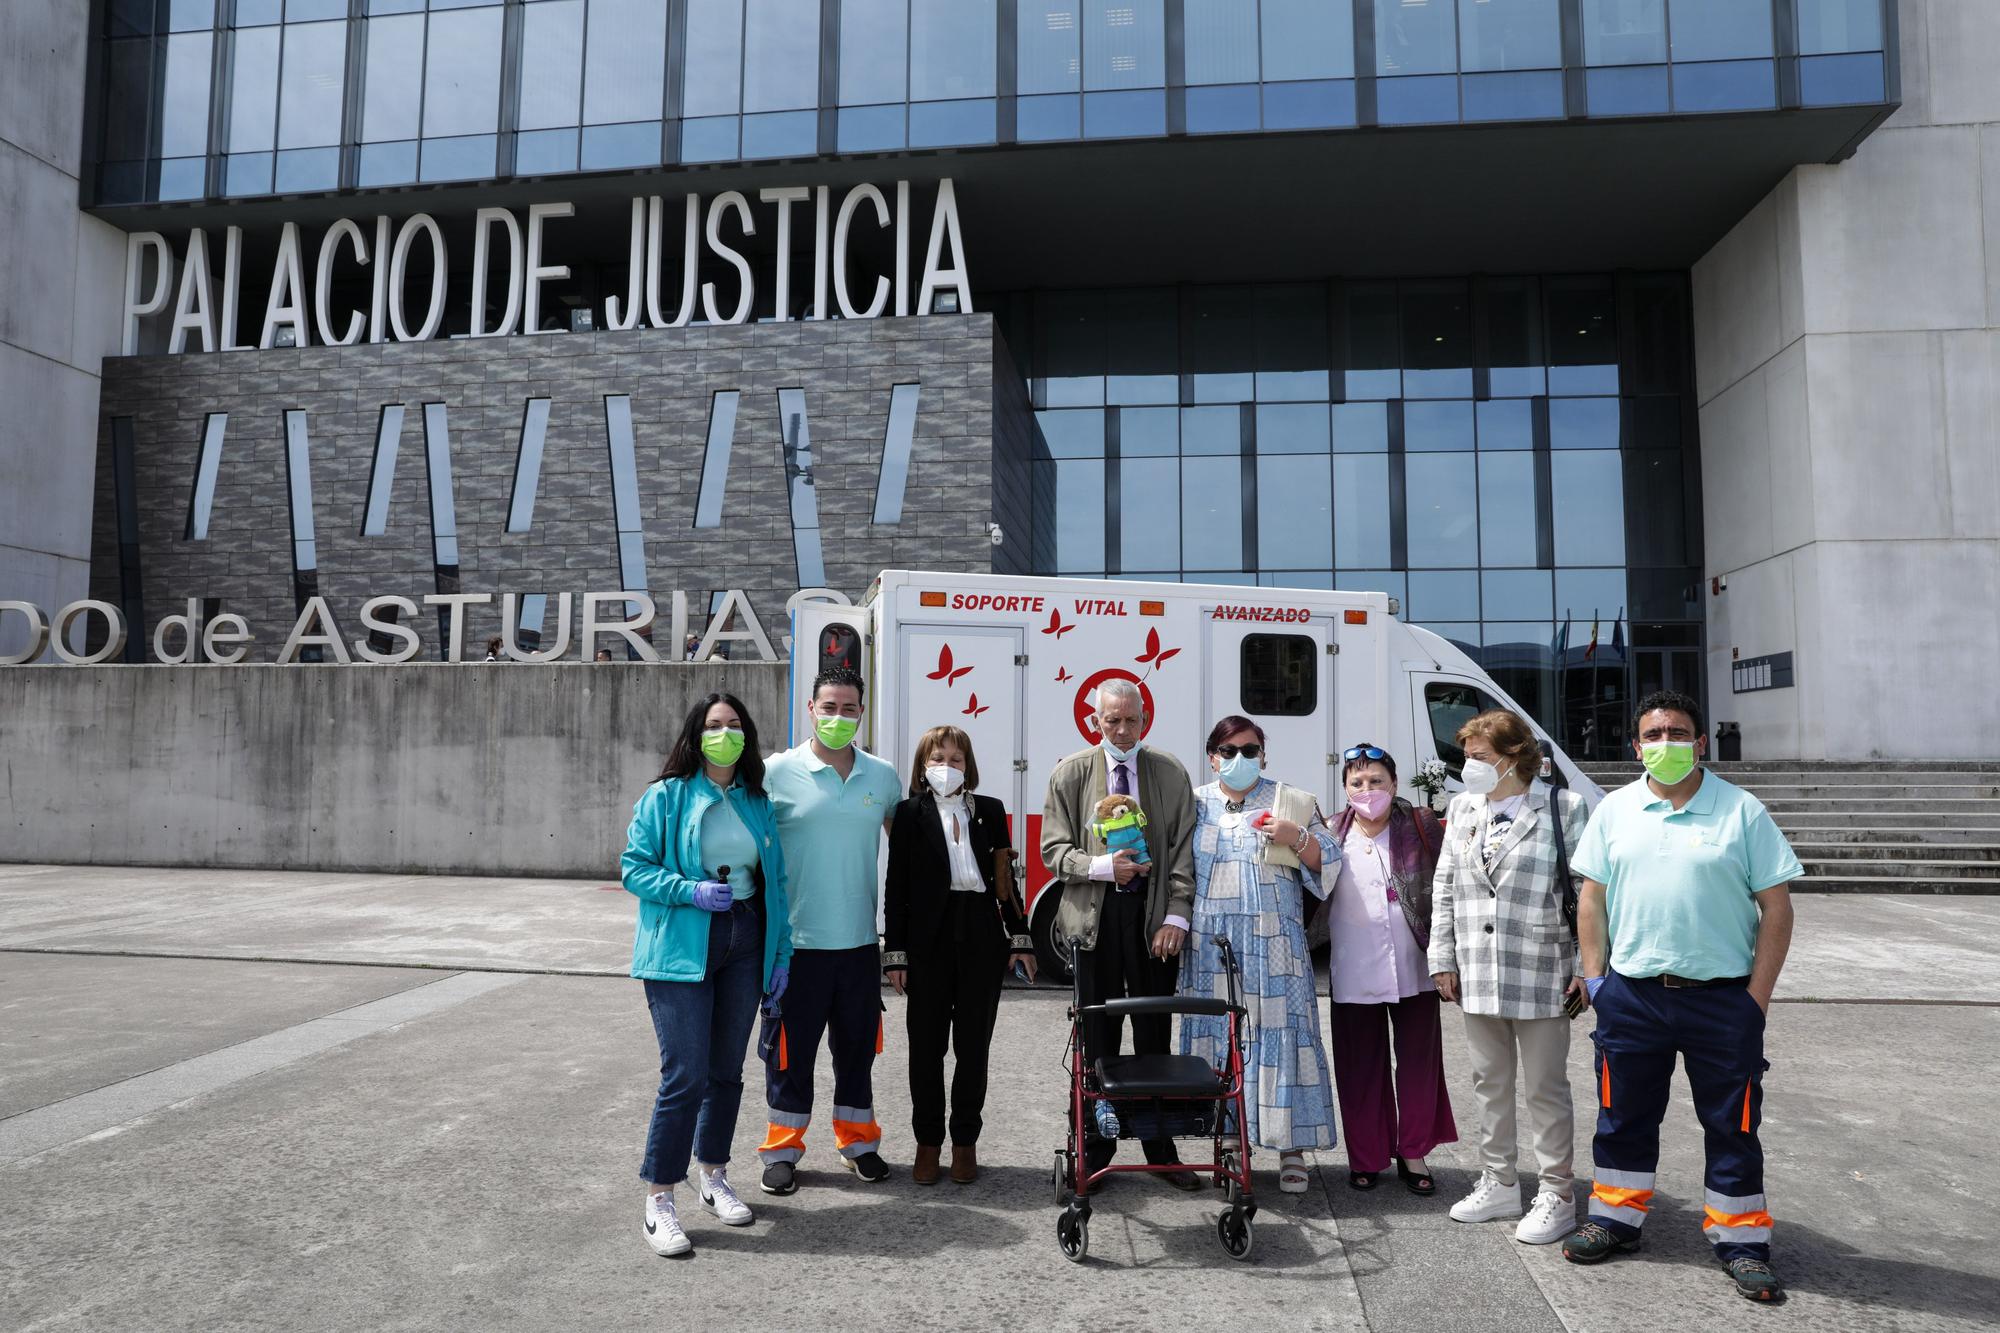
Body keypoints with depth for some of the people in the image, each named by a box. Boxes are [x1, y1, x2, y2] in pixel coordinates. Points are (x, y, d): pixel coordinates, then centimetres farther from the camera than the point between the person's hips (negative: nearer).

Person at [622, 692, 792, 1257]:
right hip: (681, 950, -5)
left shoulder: (757, 802, 10)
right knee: (686, 1075, -9)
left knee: (727, 1071, 13)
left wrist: (781, 952, 8)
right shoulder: (665, 797, -3)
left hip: (744, 946, 5)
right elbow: (634, 868, -4)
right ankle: (659, 1200, 4)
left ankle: (714, 1177, 31)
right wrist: (690, 890, -19)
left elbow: (774, 880, 12)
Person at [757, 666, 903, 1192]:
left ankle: (858, 1141, 31)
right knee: (792, 1049, 7)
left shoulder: (882, 775, 5)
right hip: (796, 940, -3)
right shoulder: (779, 772, -7)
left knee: (858, 1046, 15)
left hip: (860, 940, 3)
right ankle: (782, 1149, 23)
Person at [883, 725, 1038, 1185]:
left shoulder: (989, 810, 9)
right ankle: (928, 1143, 18)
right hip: (928, 941, -1)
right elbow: (897, 886, 0)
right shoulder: (909, 813, 3)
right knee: (927, 1045, 6)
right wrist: (895, 953, -4)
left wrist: (1021, 939, 6)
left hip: (982, 939, 2)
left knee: (973, 1044, 7)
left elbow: (1006, 879, 11)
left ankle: (965, 1142, 19)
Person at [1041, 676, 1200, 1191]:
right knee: (1098, 1036, 6)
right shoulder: (1070, 773, 5)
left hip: (1154, 916, 1)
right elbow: (1053, 849, 2)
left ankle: (1160, 1147, 18)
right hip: (1095, 914, 0)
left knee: (1155, 1033, 7)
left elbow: (1183, 851, 4)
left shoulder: (1171, 773, 6)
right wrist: (1101, 866, -16)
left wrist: (1177, 916, -6)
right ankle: (1097, 1146, 17)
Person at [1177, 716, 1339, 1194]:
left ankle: (1292, 1149, 5)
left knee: (1279, 1033, -4)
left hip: (1273, 946, -2)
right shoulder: (1194, 805, 12)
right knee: (1220, 1036, 4)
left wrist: (1297, 838, -13)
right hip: (1211, 946, 2)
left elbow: (1328, 864, 4)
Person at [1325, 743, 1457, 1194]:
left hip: (1413, 968, 0)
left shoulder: (1421, 827, 0)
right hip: (1353, 973, 0)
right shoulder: (1331, 836, 3)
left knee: (1419, 1061, 9)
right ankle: (1367, 1156, 22)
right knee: (1361, 1067, 9)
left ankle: (1413, 1153, 23)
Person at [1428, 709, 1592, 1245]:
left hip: (1541, 975, -5)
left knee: (1546, 1088, 5)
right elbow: (1444, 888, 11)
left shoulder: (1565, 809, -7)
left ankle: (1556, 1195, 19)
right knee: (1489, 1083, 15)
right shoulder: (1463, 808, 9)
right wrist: (1443, 959, 8)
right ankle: (1499, 1184, 29)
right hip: (1477, 976, 5)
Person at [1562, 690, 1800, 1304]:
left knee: (1732, 1124, 9)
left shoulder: (1742, 811, -3)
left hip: (1722, 997, -2)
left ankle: (1740, 1241, 25)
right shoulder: (1615, 809, 4)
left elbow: (1776, 907, -3)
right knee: (1623, 1115, 14)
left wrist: (1757, 998, -7)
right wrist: (1594, 975, 2)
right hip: (1631, 993, 3)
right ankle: (1616, 1218, 30)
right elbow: (1592, 897, 8)